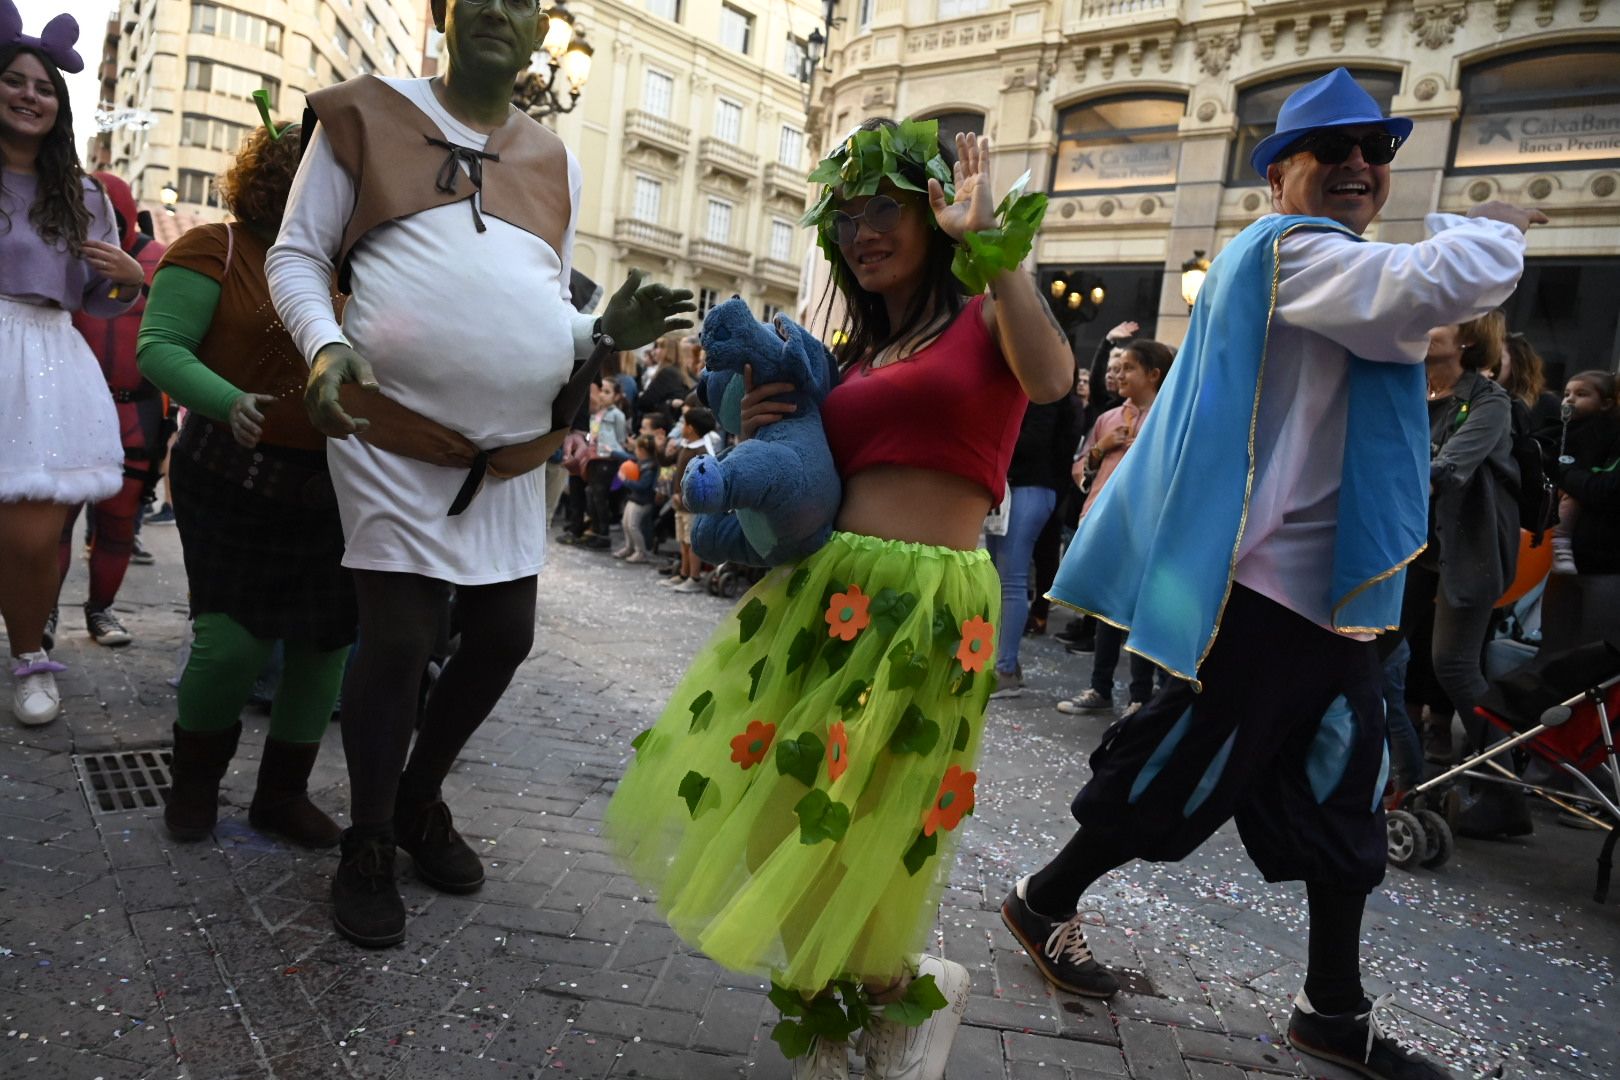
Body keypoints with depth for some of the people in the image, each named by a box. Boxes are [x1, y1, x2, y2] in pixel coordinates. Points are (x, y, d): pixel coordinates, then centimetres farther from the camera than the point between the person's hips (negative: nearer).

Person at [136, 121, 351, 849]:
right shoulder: (215, 251, -2)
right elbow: (159, 347, -11)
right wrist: (229, 403, -28)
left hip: (329, 486, 5)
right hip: (237, 479, -5)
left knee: (324, 643, 5)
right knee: (234, 639, -6)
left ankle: (282, 793, 21)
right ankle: (195, 781, 22)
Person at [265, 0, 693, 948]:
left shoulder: (556, 163, 14)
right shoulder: (367, 114, 3)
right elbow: (297, 256, 3)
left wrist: (606, 333, -5)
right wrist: (325, 345, -18)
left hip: (516, 452, 5)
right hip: (395, 437, -4)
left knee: (503, 637, 8)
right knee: (399, 638, -5)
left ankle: (420, 798, 34)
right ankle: (369, 844, 19)